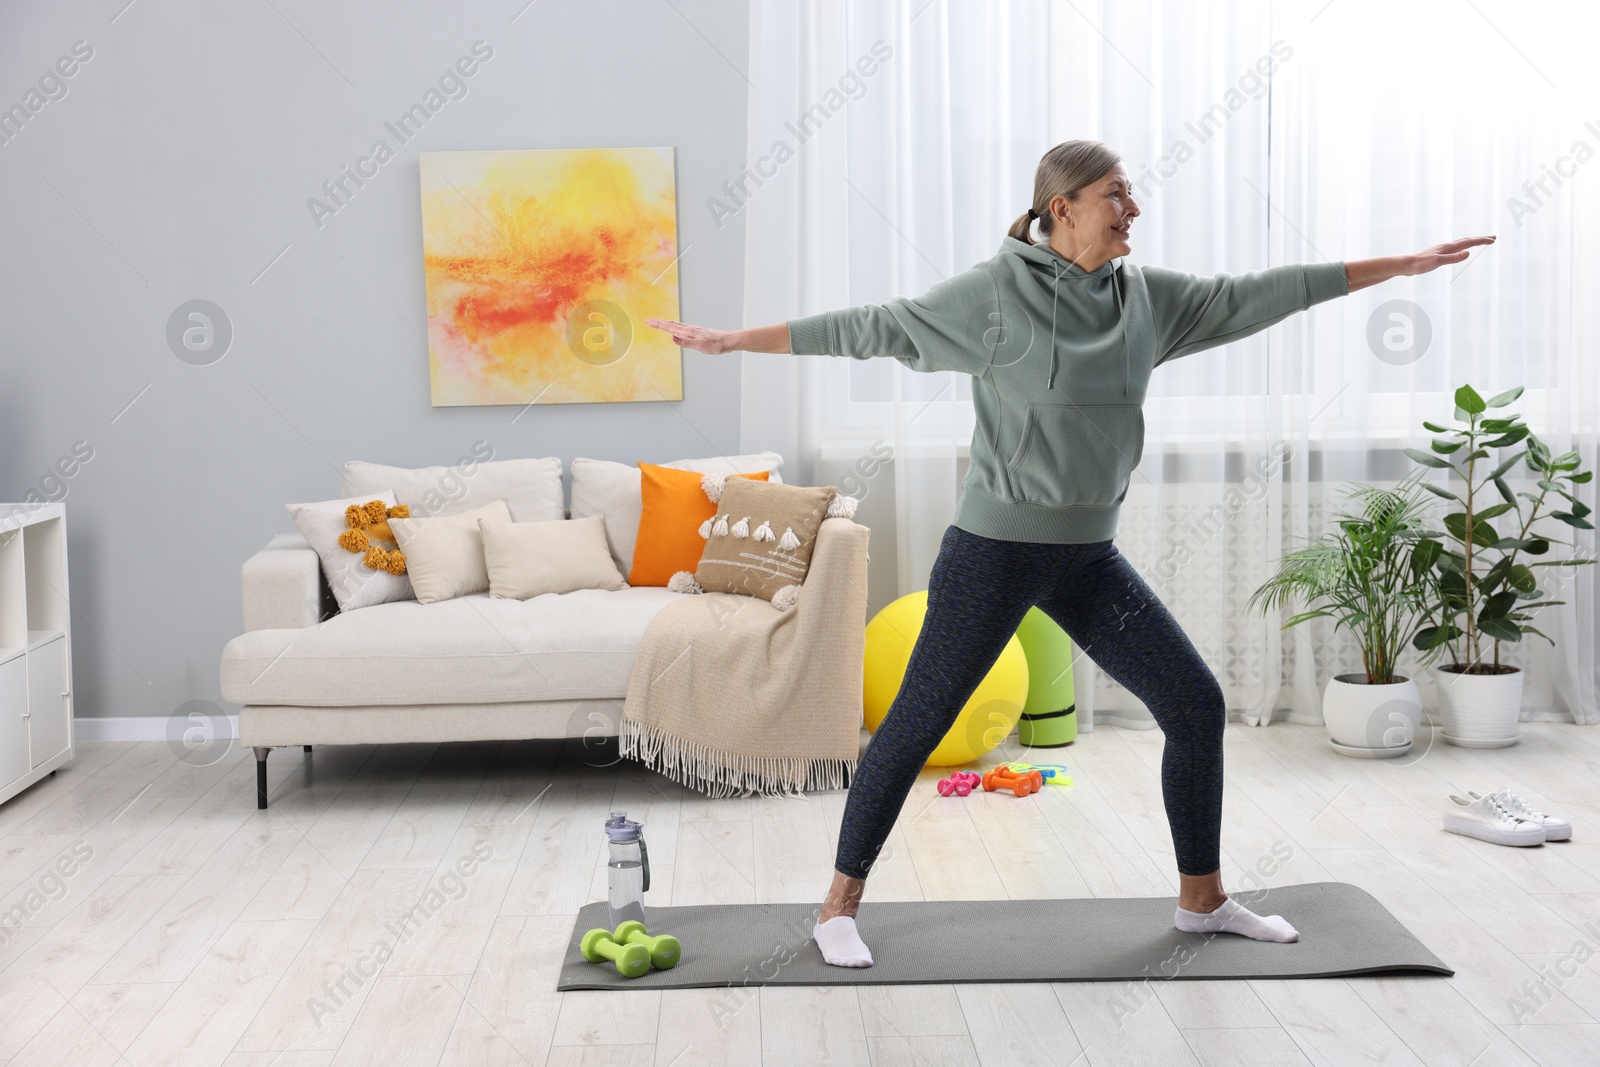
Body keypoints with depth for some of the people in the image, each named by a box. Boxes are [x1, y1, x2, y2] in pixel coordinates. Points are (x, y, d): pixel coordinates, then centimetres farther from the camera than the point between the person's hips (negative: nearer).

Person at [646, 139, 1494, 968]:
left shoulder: (1147, 297, 5)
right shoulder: (995, 292, -12)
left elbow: (1253, 297, 10)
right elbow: (872, 328, -9)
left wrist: (1400, 265, 13)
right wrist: (733, 341, -9)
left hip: (1089, 557, 6)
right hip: (994, 549, -6)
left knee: (1196, 706, 5)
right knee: (917, 723, -1)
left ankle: (1201, 899, 23)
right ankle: (840, 907, 14)